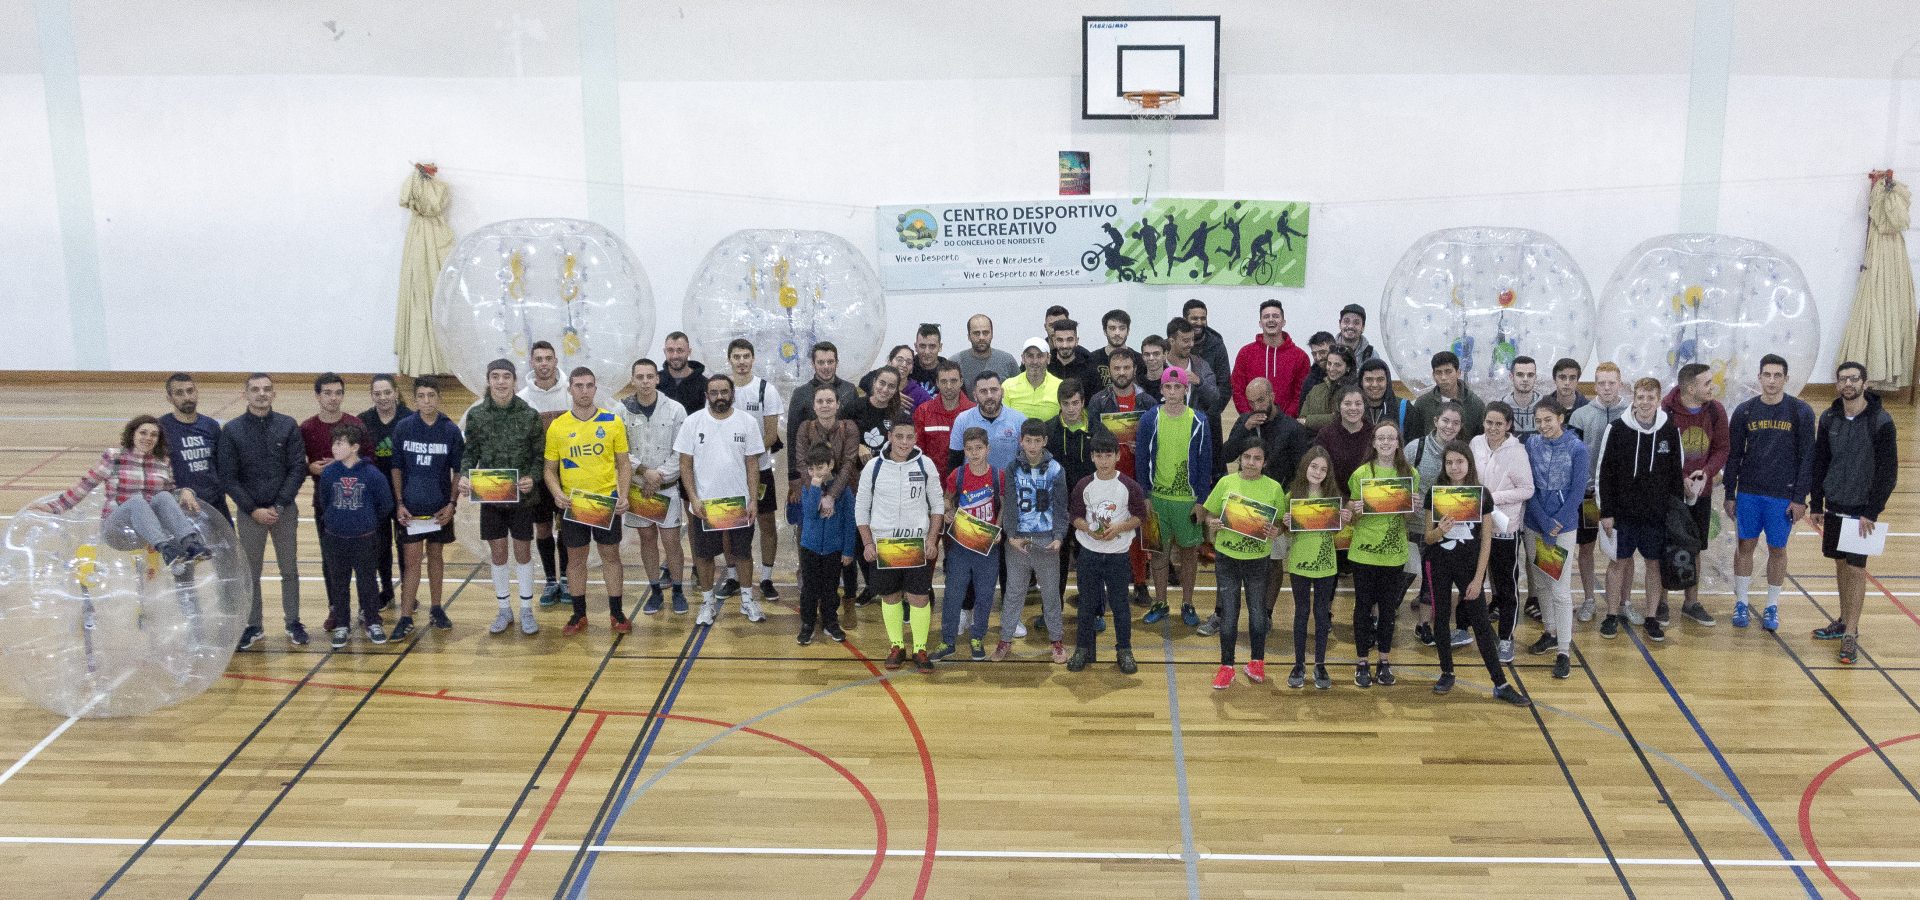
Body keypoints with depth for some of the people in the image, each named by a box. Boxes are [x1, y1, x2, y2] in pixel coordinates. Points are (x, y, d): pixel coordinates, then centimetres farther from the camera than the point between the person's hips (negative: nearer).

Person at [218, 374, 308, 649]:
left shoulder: (288, 426, -2)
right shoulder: (232, 430, -3)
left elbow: (298, 469, -3)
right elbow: (228, 477, -3)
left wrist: (279, 506, -11)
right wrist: (253, 510, -10)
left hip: (284, 511, 0)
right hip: (249, 513, 0)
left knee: (289, 570, 8)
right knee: (250, 573, 7)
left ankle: (293, 623, 19)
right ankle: (252, 626, 18)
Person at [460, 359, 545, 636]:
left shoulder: (529, 415, -5)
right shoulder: (476, 415, -1)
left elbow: (540, 455, -1)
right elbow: (470, 451, 5)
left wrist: (533, 478, -17)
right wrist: (464, 475, -13)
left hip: (522, 496, -1)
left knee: (523, 552, 7)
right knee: (498, 553, 9)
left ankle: (526, 610, 19)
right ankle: (504, 610, 23)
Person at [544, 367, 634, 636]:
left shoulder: (613, 422, -2)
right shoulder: (557, 427, -1)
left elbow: (624, 464, 3)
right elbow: (549, 468, 5)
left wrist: (624, 496, -9)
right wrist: (557, 493, -12)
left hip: (607, 501, -1)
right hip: (572, 503, 1)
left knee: (610, 555, 8)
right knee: (575, 559, 9)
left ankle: (616, 613, 19)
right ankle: (579, 615, 21)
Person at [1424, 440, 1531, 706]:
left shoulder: (1482, 494, -6)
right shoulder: (1435, 492, -4)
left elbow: (1485, 540, -3)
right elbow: (1428, 538, 0)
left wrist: (1478, 578, -8)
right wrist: (1440, 530, -23)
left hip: (1470, 565, -1)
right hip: (1439, 564, 1)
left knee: (1481, 624, -1)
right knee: (1441, 618, 8)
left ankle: (1501, 685, 2)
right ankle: (1447, 673, 25)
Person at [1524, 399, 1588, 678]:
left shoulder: (1576, 448, -10)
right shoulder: (1532, 444, -1)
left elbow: (1577, 492, -9)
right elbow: (1529, 488, -1)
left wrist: (1555, 525, -12)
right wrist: (1545, 524, -10)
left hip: (1564, 526, -4)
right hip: (1534, 524, 4)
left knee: (1560, 589, -5)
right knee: (1540, 583, 14)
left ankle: (1564, 652, 0)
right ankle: (1551, 633, 32)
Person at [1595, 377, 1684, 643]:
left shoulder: (1669, 431, -2)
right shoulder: (1618, 429, -7)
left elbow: (1676, 474, 6)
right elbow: (1604, 474, -4)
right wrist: (1606, 512, -6)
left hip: (1657, 514, 1)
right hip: (1623, 513, -1)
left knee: (1655, 564, 8)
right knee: (1618, 562, 6)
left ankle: (1652, 618, 19)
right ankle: (1612, 615, 18)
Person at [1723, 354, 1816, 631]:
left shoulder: (1801, 411, -5)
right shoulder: (1745, 411, 0)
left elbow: (1806, 458, -4)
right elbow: (1733, 455, 6)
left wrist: (1800, 498, -7)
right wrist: (1730, 495, 4)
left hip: (1783, 495, -1)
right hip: (1748, 493, 2)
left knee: (1777, 549, 7)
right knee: (1745, 545, 7)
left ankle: (1772, 608, 19)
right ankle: (1741, 603, 19)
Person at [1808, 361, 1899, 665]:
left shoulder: (1880, 421, -12)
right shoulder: (1829, 418, 2)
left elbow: (1888, 471, -11)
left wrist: (1872, 511, -14)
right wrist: (1816, 503, 7)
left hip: (1862, 509, -5)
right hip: (1834, 506, 5)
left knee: (1856, 568, -3)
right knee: (1840, 564, 14)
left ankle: (1851, 634, 1)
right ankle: (1844, 621, 28)